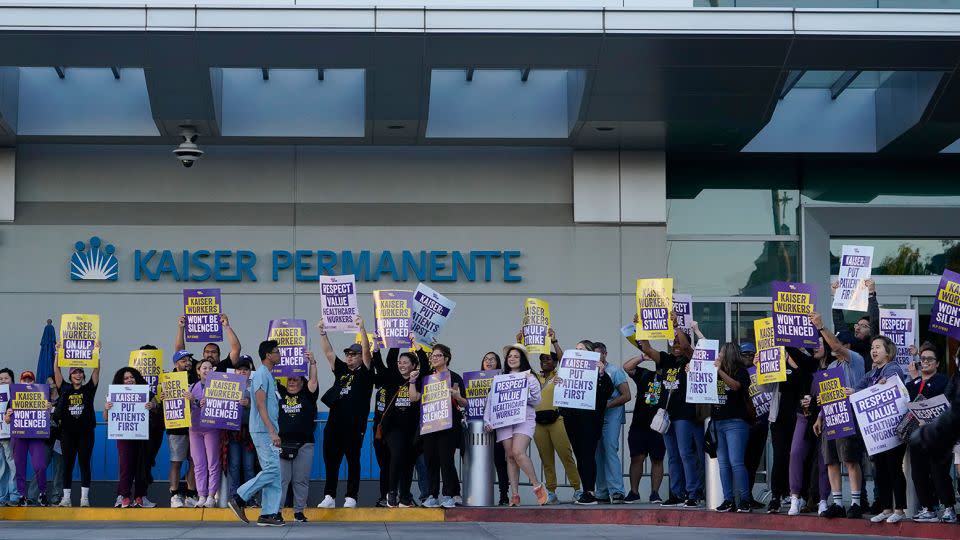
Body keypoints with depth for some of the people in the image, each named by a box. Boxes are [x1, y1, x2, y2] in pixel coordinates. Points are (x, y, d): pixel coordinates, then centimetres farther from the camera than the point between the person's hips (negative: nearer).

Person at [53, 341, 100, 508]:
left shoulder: (89, 389, 6)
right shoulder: (65, 389, 7)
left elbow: (96, 370, -1)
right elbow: (56, 370, 2)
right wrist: (58, 353, -6)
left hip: (86, 433, -1)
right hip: (68, 432, 1)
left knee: (84, 464, 0)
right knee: (67, 464, 3)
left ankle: (84, 498, 1)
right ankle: (66, 498, 7)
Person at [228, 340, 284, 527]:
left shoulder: (269, 376, 20)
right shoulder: (261, 375, -11)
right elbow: (261, 406, -19)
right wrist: (272, 432, -24)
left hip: (269, 432, 10)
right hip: (263, 431, -10)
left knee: (273, 472, 6)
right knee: (272, 469, -13)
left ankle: (269, 514, 5)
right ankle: (239, 499, -7)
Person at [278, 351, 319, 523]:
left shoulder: (307, 395, 10)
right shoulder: (280, 393, 12)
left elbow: (313, 381, -3)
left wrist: (312, 362, -12)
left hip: (304, 444, 0)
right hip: (282, 443, 0)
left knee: (301, 479, 2)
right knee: (281, 478, -3)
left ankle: (299, 511, 8)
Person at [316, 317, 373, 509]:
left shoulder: (364, 372, 3)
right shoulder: (340, 370, 17)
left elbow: (366, 351, -9)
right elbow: (328, 353, 14)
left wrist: (362, 329, -16)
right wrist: (322, 333, 5)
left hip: (355, 426, -5)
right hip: (334, 424, 5)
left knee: (353, 462, 3)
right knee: (331, 461, 4)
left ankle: (351, 498, 8)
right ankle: (329, 497, 9)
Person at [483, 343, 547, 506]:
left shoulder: (529, 378, 9)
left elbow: (536, 400, 4)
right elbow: (490, 400, 13)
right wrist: (487, 420, 2)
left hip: (524, 419, -4)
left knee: (518, 452, -21)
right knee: (510, 456, -1)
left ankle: (537, 486, -9)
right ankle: (514, 495, 0)